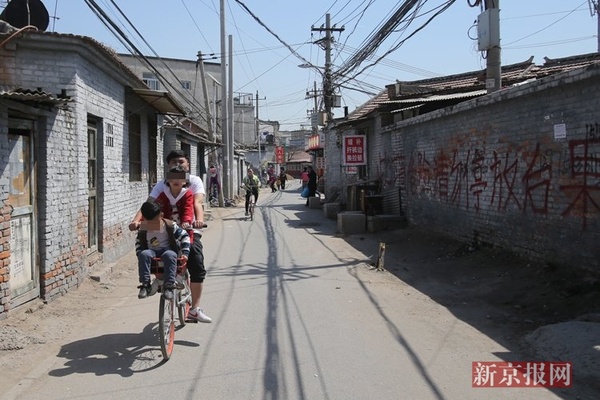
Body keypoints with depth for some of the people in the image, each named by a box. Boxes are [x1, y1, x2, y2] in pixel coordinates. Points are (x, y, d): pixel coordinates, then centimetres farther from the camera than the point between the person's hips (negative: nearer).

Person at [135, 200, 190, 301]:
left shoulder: (170, 225, -11)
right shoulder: (143, 229, -3)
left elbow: (184, 236, -5)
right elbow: (138, 243, 10)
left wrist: (185, 253, -11)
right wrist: (139, 254, -6)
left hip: (168, 251, -2)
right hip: (152, 252, 2)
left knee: (170, 255, -38)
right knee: (144, 254, -33)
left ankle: (168, 286, -36)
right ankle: (145, 285, -27)